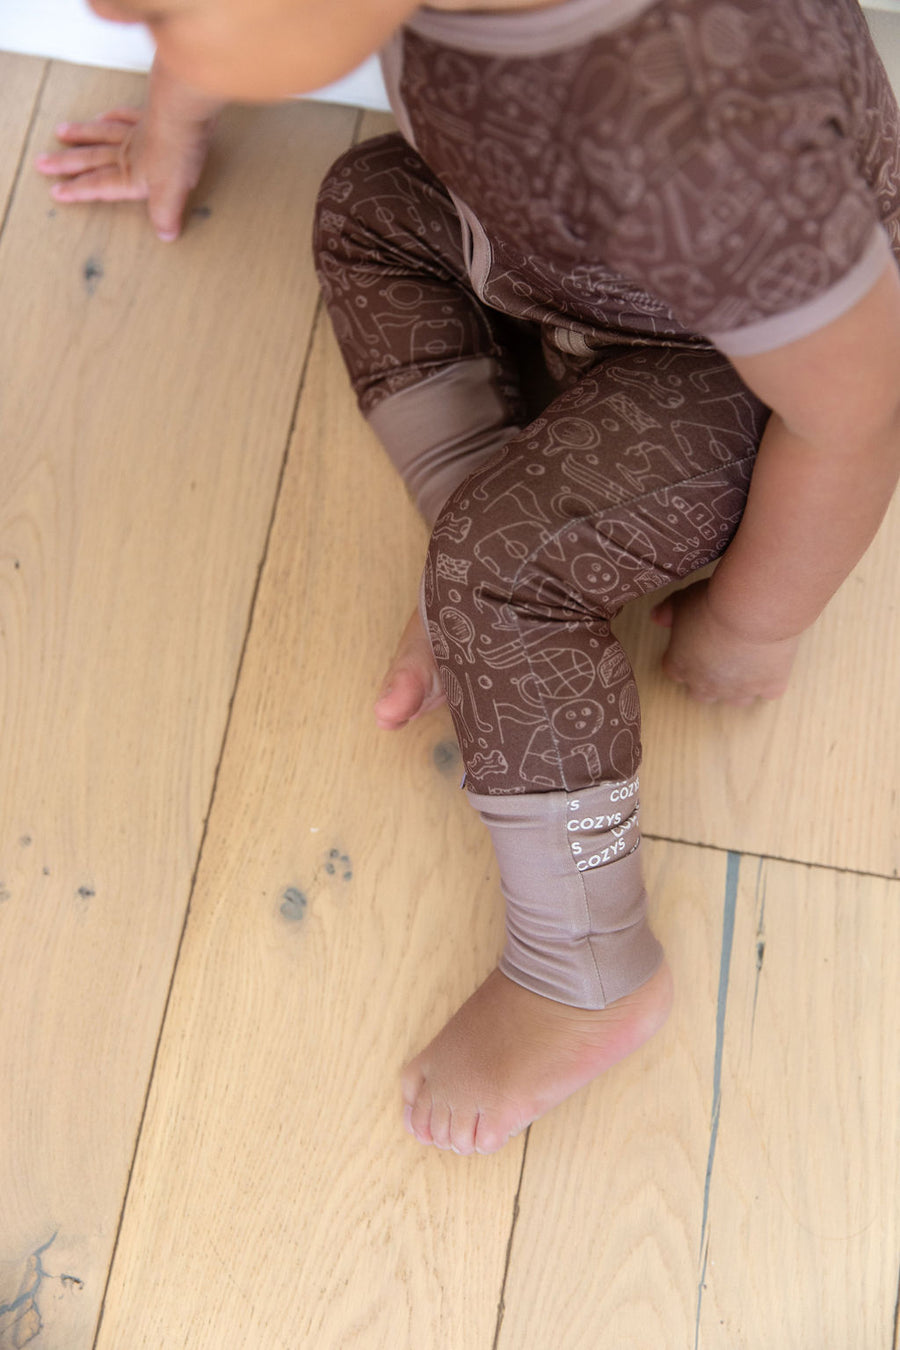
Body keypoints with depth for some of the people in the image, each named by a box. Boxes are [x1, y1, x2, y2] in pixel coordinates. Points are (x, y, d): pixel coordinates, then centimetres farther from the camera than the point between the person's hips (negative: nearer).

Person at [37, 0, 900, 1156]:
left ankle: (586, 982, -3)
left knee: (497, 569, -23)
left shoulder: (689, 123, -47)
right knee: (370, 204, 8)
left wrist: (754, 627, -14)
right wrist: (178, 111, 18)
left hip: (764, 366, -7)